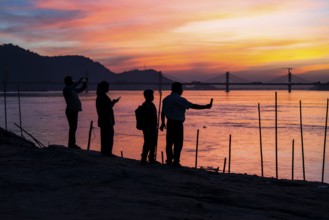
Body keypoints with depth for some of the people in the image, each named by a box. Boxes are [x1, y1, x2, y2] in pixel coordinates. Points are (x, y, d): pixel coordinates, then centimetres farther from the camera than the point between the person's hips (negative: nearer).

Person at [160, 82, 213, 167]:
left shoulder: (166, 99, 9)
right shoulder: (179, 100, -13)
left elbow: (163, 112, 14)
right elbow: (193, 106, -15)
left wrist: (163, 123, 25)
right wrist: (206, 106, -10)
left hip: (169, 123, 7)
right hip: (178, 123, -7)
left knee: (169, 142, 12)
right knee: (178, 143, -2)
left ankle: (169, 160, 16)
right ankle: (176, 162, -1)